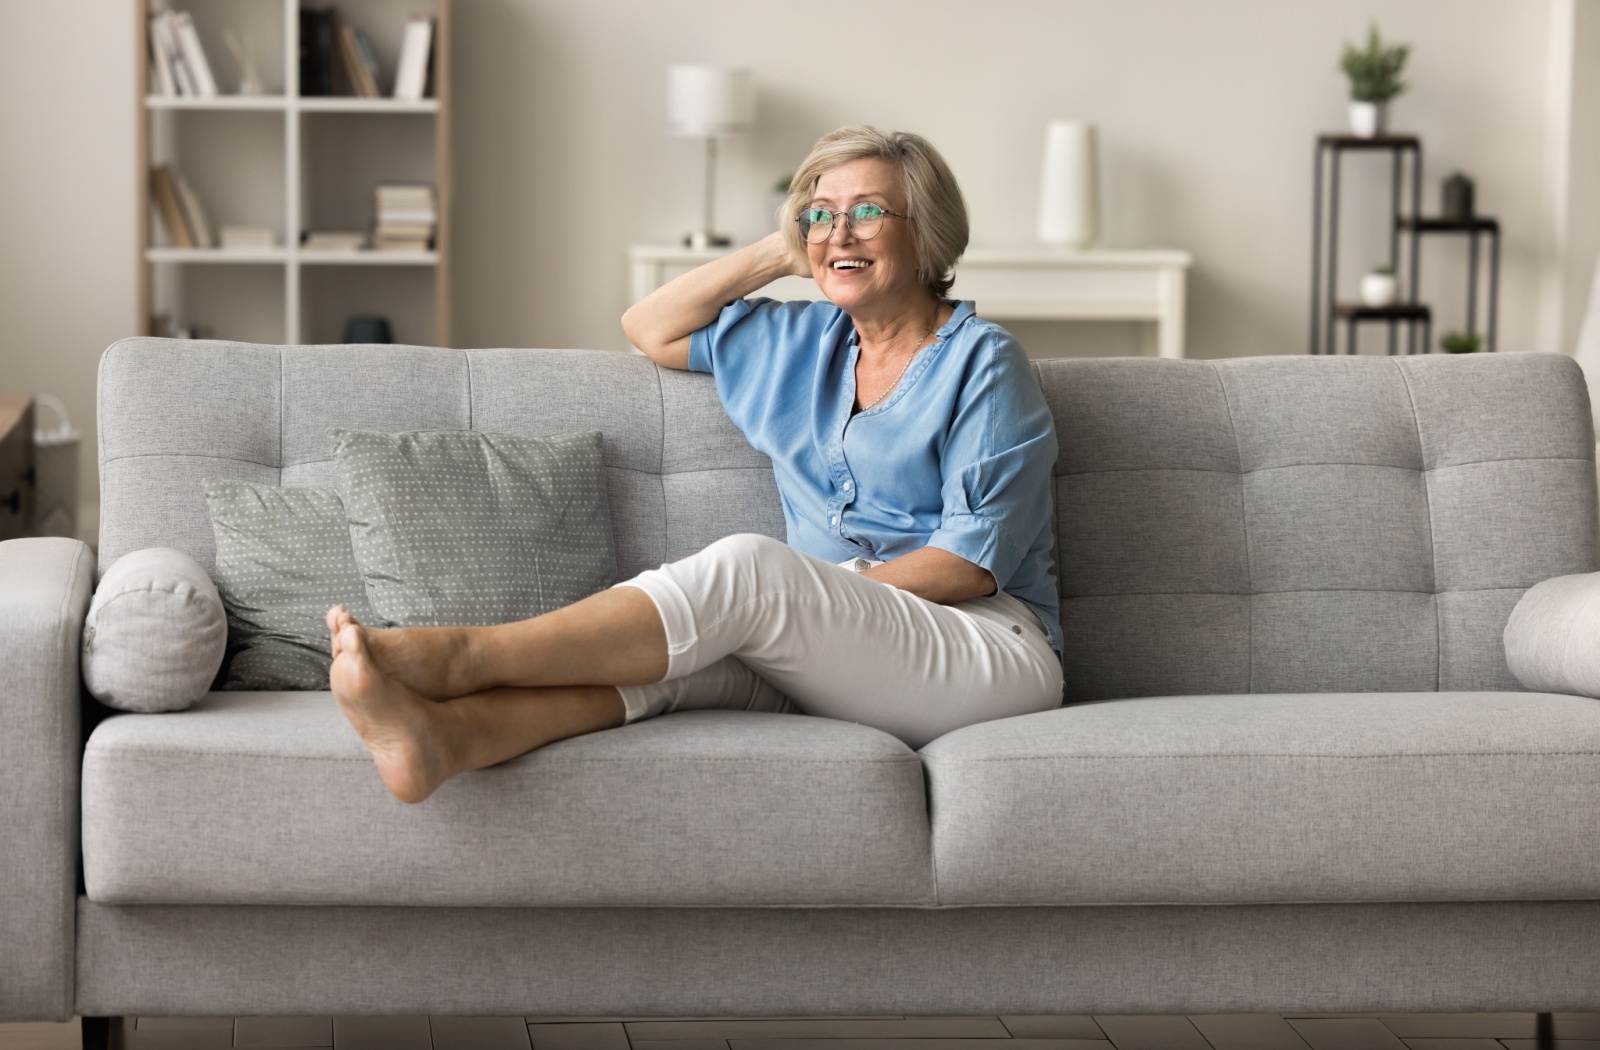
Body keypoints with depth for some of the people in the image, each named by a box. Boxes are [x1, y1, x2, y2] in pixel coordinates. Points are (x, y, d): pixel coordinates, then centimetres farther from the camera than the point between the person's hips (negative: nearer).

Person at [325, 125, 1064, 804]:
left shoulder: (980, 363, 0)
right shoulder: (802, 345, 21)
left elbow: (973, 564, -9)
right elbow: (649, 329, 26)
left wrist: (821, 596, -15)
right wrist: (780, 253, 17)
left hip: (991, 650, -5)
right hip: (837, 668, 5)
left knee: (745, 566, -31)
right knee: (678, 650, -28)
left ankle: (457, 656, -39)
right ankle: (447, 733, -54)